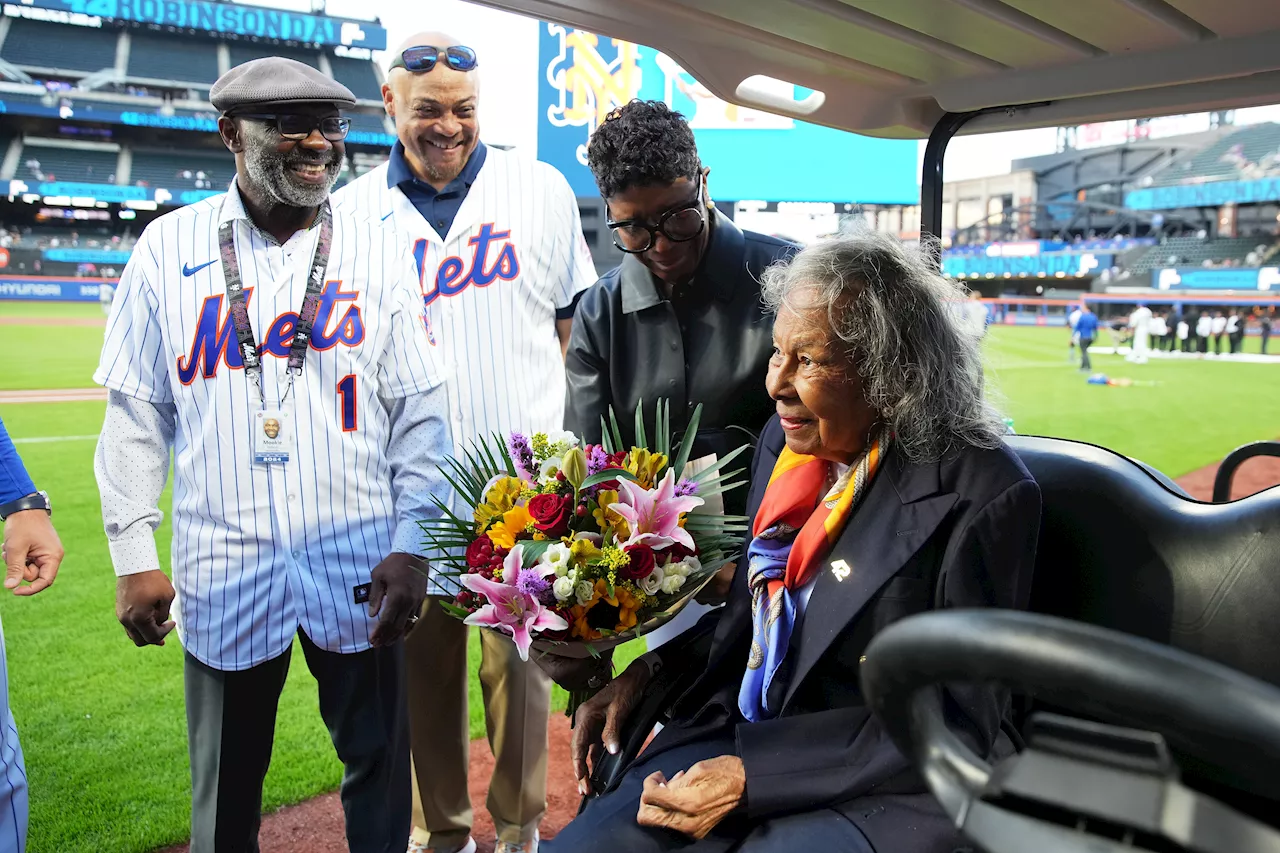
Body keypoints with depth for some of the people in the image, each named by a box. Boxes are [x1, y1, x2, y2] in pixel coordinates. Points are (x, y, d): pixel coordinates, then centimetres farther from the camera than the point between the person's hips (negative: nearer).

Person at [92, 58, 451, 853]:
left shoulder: (379, 251, 1)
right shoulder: (170, 248, 2)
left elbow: (421, 409, -1)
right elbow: (137, 413, 5)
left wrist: (412, 544, -7)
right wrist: (135, 555, 2)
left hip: (359, 564, 0)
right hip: (223, 572, 1)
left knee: (379, 770, 11)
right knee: (228, 789, 15)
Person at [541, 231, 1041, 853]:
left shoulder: (982, 493, -17)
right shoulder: (785, 441, 2)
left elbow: (959, 725, -14)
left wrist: (752, 777, -19)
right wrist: (647, 669, 0)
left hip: (880, 792, -5)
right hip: (737, 732, 6)